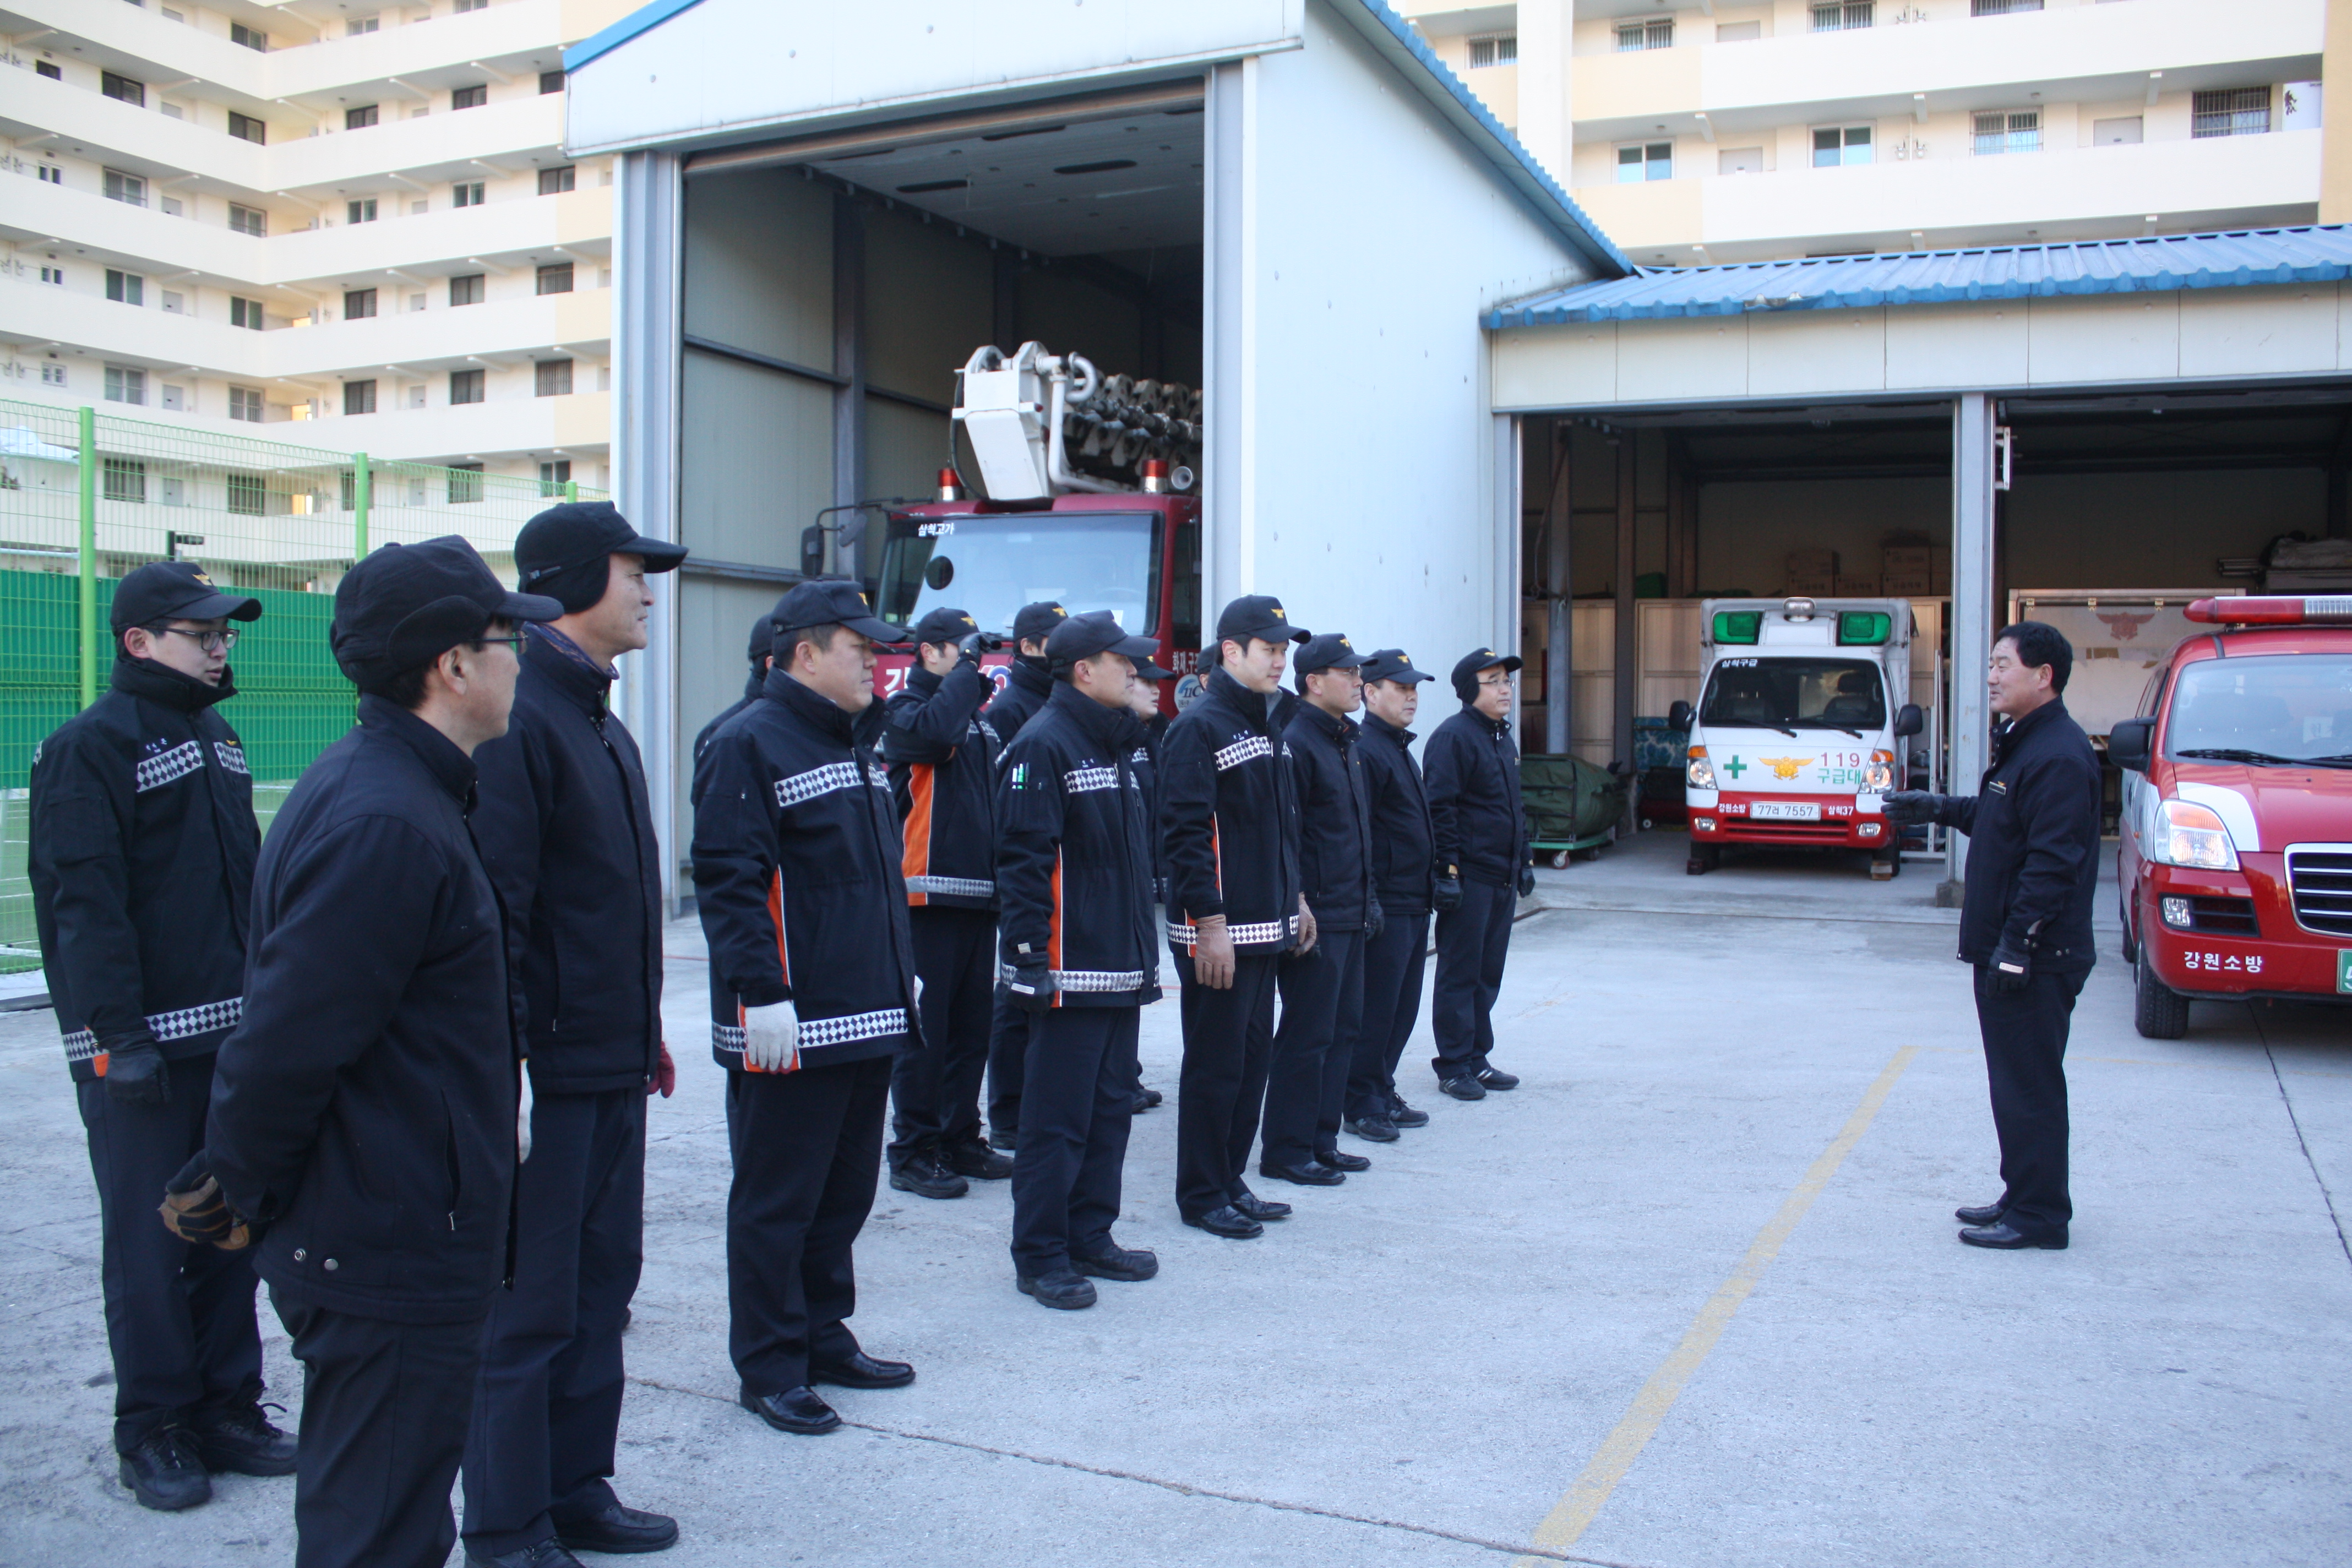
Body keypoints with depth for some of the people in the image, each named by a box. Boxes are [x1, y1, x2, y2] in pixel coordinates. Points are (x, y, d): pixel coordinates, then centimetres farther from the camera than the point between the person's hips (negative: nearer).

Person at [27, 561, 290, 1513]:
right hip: (138, 1047, -7)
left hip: (230, 1037, 7)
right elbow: (85, 902, -15)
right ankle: (153, 1433, 14)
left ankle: (227, 1409, 23)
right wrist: (119, 1036, -20)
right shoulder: (89, 747, -9)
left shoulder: (217, 740, 15)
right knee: (148, 1244, 1)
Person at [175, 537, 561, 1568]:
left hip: (383, 1248, 10)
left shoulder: (395, 792, 12)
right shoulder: (388, 827, -24)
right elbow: (287, 1044, -24)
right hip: (392, 1260, -10)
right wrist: (236, 1198, -10)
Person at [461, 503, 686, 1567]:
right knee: (528, 1307, 2)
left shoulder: (600, 722, 15)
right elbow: (495, 910, -20)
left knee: (601, 1286, 17)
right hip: (546, 1076, -10)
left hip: (612, 1069, 10)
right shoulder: (517, 720, -15)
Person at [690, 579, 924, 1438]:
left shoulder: (851, 746, 18)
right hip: (791, 1028, -9)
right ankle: (769, 1367, 13)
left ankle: (824, 1338, 29)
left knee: (845, 1190, 16)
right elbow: (728, 882, -19)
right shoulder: (749, 745, -12)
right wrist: (762, 995, -23)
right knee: (777, 1199, 2)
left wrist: (900, 974, 21)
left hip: (867, 1018, 9)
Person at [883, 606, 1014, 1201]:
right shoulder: (906, 709, -4)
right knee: (924, 1028, -4)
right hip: (928, 896, -8)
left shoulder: (978, 716, 19)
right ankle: (914, 1152, 5)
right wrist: (967, 671, -15)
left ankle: (961, 1140, 23)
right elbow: (935, 732, -28)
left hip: (978, 896, 8)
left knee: (973, 1024, 12)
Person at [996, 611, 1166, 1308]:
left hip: (1121, 969, 9)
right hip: (1070, 972, -9)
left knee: (1111, 1107, 14)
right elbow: (1024, 859, -17)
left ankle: (1090, 1237, 24)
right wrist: (1031, 959, -20)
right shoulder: (1043, 744, -12)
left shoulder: (1113, 743, 18)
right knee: (1058, 1118, -3)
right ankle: (1040, 1257, 7)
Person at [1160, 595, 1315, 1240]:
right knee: (1215, 1065, -1)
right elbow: (1185, 832, -19)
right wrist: (1210, 924, -21)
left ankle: (1231, 1182, 24)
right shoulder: (1199, 727, -13)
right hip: (1218, 932, -9)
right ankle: (1202, 1195, 11)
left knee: (1253, 1058, 13)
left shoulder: (1265, 728, 16)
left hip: (1265, 929, 9)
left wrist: (1294, 898, 19)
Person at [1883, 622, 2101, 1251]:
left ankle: (2039, 1215, 6)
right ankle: (2024, 1197, 26)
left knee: (2030, 1086, -3)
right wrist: (1941, 808, 29)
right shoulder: (2021, 743, 14)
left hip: (2038, 959, -10)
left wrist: (2016, 942, -24)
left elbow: (2052, 862, -24)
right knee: (2015, 1082, 16)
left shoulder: (2060, 756, -19)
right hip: (2003, 948, 10)